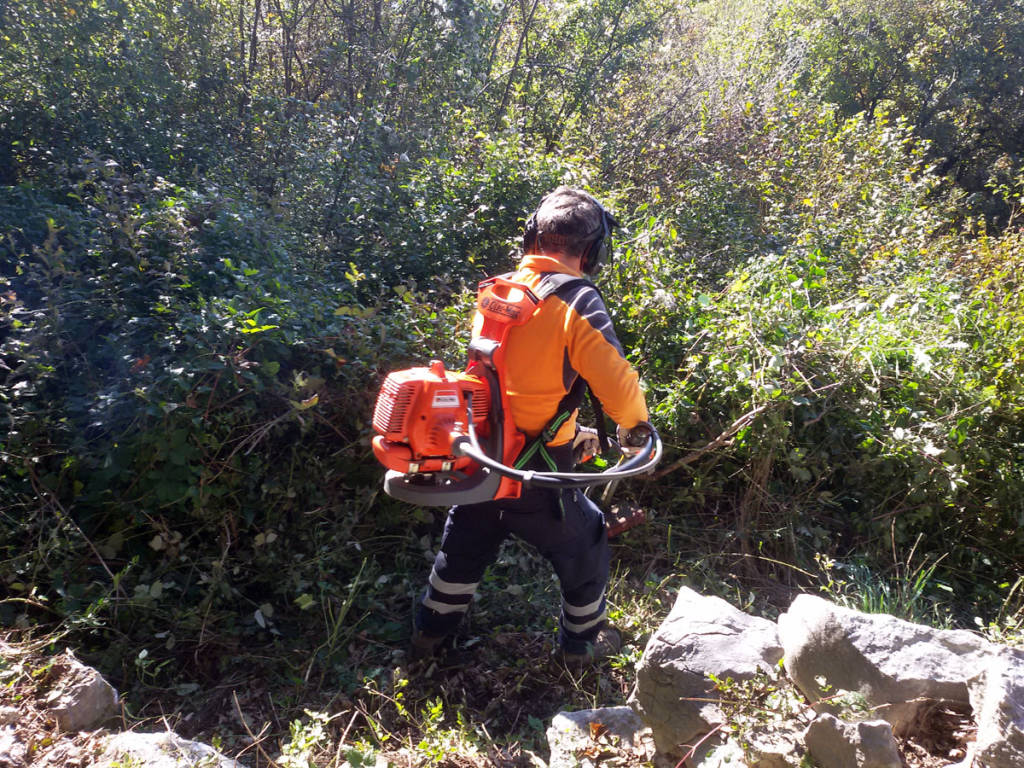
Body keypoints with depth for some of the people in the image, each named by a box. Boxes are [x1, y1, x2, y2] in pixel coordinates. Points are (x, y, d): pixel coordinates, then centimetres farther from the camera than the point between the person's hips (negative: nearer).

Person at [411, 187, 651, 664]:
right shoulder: (578, 302, -17)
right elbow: (617, 383, -19)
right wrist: (635, 425, 4)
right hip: (533, 471, -5)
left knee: (466, 540, 27)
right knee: (583, 543, 20)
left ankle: (430, 631, 43)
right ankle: (583, 639, 38)